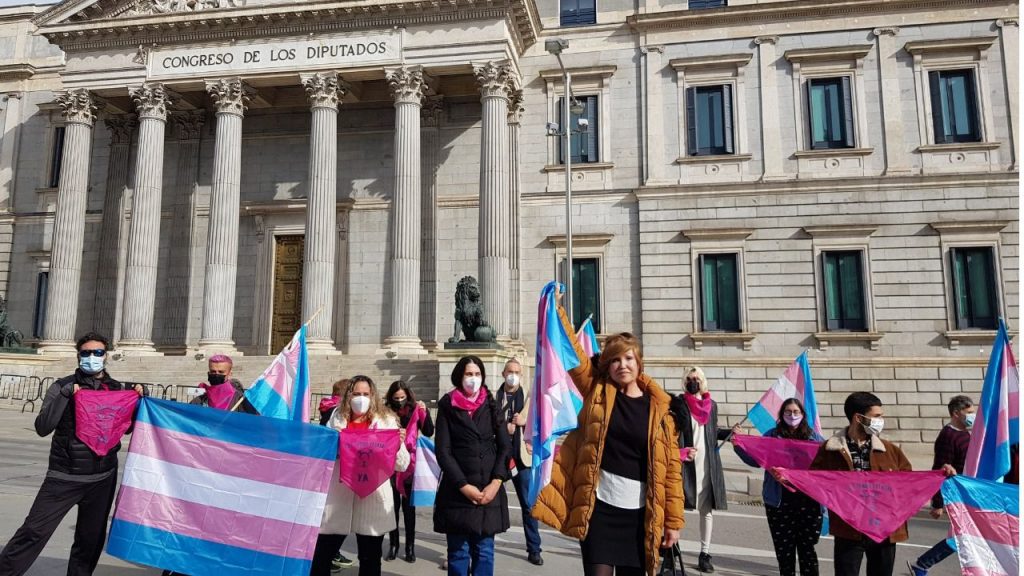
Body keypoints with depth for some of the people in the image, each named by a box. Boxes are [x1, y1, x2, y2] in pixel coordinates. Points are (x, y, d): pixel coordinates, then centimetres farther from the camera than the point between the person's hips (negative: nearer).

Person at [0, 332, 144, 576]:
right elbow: (42, 427, -11)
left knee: (91, 540, 12)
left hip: (103, 478, 3)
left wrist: (139, 398, 0)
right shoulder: (63, 387, -1)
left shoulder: (118, 389, 7)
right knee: (33, 532, -5)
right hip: (64, 477, -3)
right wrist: (65, 394, -20)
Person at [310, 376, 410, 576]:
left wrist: (398, 444, -20)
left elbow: (402, 465, -1)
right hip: (338, 496, 2)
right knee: (321, 556, 7)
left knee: (370, 560, 10)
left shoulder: (386, 421, 1)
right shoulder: (337, 419, 7)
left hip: (372, 498, -1)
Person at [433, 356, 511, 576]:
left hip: (489, 490, 2)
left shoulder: (491, 406, 9)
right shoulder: (447, 407, 2)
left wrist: (495, 483, -9)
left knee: (484, 551, 4)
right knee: (458, 551, 3)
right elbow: (443, 450, -3)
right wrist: (464, 486, -11)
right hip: (457, 491, -2)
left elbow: (504, 446, 4)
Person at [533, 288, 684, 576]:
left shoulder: (657, 406, 1)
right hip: (599, 506, -1)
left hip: (639, 513, 1)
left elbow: (671, 467, 1)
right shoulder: (597, 392, 3)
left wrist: (673, 520, 0)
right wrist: (556, 309, -9)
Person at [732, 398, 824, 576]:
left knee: (807, 548, 5)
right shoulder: (772, 436, 5)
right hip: (780, 502, 0)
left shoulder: (813, 436, 6)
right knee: (784, 549, 8)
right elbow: (755, 459, 4)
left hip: (809, 501, 0)